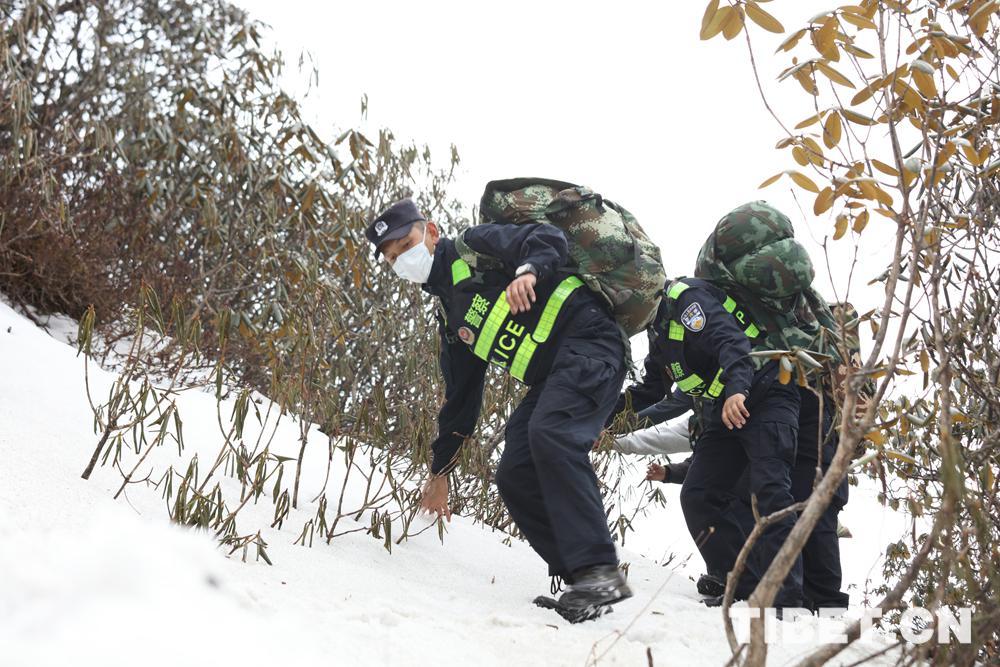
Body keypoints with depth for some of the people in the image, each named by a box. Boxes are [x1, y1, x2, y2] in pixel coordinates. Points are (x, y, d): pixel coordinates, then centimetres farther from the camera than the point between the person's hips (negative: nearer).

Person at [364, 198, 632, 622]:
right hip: (553, 378, 9)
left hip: (588, 342, -9)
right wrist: (440, 471, 30)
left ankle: (600, 570, -35)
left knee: (549, 433, -31)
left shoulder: (475, 248, 3)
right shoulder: (452, 319, 25)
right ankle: (578, 580, -2)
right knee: (514, 477, -2)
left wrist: (528, 270, -33)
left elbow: (548, 238, -11)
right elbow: (461, 397, 29)